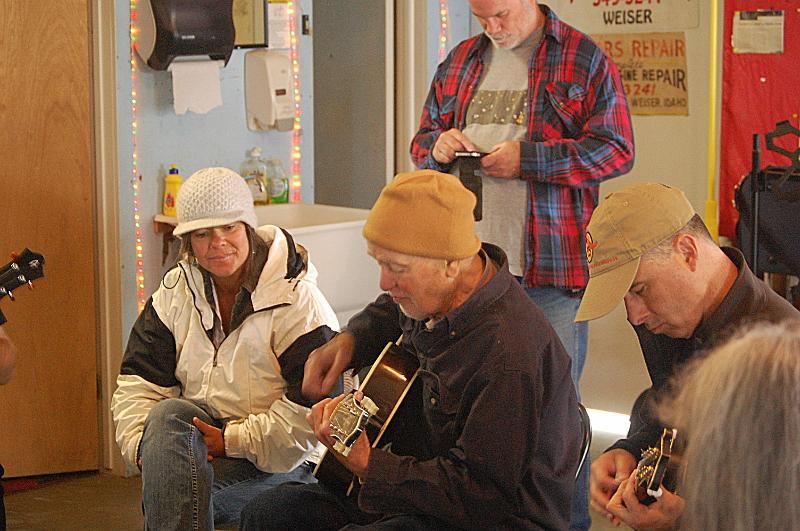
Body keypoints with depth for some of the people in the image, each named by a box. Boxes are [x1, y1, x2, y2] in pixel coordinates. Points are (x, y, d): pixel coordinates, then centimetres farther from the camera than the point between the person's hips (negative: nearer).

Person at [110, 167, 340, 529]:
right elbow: (138, 383, 4)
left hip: (278, 468, -6)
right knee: (168, 414, -30)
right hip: (199, 433, 6)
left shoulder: (298, 301, -10)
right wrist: (141, 443, -15)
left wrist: (231, 441, -20)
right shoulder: (176, 291, 8)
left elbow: (311, 414, -17)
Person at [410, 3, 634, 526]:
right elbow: (423, 139, 22)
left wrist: (526, 158, -15)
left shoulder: (584, 59, -2)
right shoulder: (461, 61, 15)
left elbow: (617, 149, -9)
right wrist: (439, 145, -3)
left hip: (551, 268, -5)